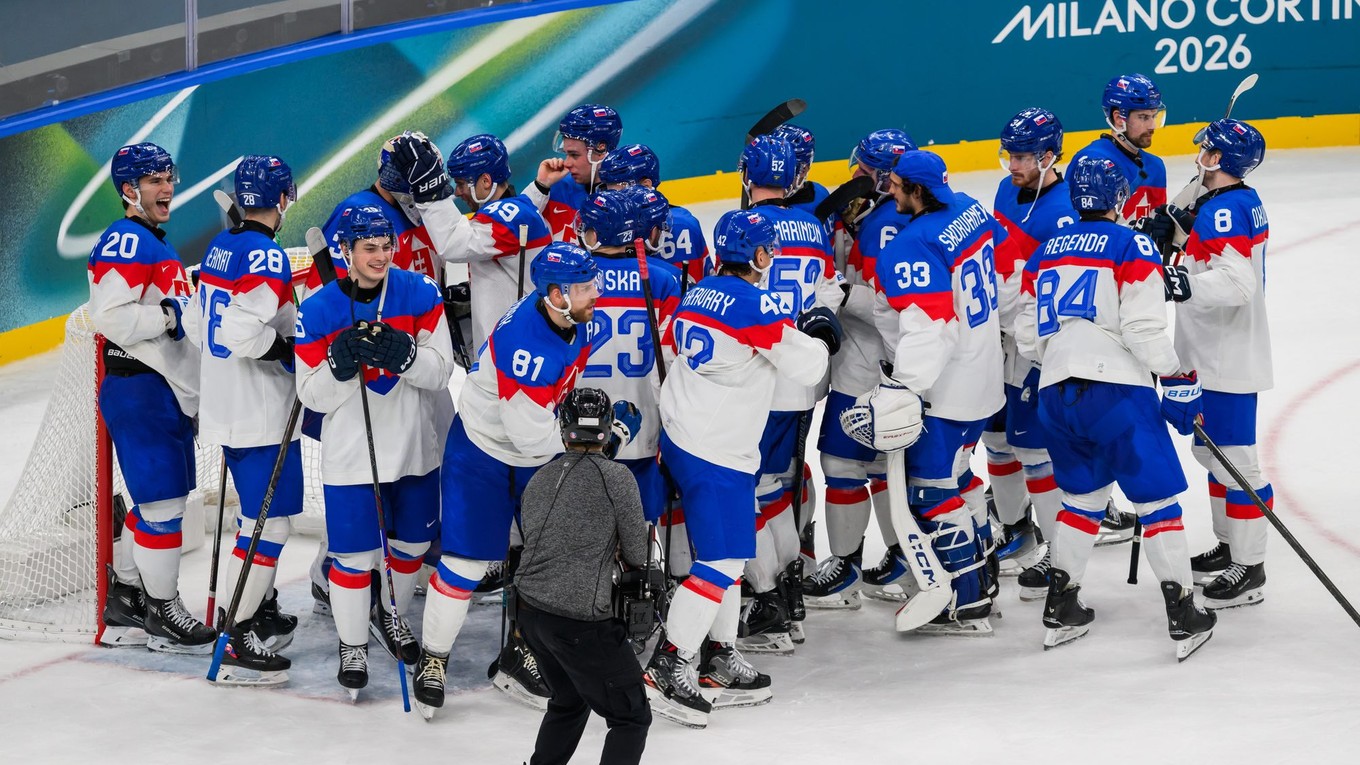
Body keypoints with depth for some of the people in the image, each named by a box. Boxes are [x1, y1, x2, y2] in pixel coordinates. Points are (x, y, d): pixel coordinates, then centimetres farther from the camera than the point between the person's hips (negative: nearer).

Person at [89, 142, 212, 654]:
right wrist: (170, 314, -21)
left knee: (159, 497, 15)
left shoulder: (156, 243, 20)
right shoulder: (125, 241, -14)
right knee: (163, 499, -7)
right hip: (137, 388, -10)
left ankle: (125, 599, 24)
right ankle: (163, 613, 1)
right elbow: (110, 317, -23)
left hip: (167, 390, 10)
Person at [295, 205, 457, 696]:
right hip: (350, 453, -2)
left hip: (416, 448, 3)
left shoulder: (419, 294, -7)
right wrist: (339, 364, -26)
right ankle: (353, 646, 17)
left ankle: (391, 615, 43)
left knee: (411, 543, 17)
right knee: (355, 555, -1)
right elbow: (313, 396, -7)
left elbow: (441, 370, -10)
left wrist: (402, 353, -28)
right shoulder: (317, 311, -10)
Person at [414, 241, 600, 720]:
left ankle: (520, 658, 21)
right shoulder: (524, 343, -36)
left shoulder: (572, 317, -12)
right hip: (482, 450, -7)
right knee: (465, 562, -3)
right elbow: (532, 435, -31)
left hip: (541, 450, 7)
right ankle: (433, 659, 15)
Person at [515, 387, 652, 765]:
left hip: (530, 610, 7)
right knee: (631, 718, 4)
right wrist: (622, 554, 21)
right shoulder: (616, 477, -9)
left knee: (569, 702, 29)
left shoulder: (539, 479, 11)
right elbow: (637, 555, -2)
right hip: (580, 622, -7)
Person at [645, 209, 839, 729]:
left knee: (727, 551, 18)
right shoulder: (754, 305, -17)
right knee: (723, 561, -7)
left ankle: (718, 659, 25)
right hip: (717, 453, -9)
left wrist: (797, 333, 21)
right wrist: (820, 335, 8)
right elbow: (806, 366, -12)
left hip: (682, 438, 9)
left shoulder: (697, 295, 9)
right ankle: (668, 670, -9)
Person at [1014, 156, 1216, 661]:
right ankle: (1184, 616, 0)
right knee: (1156, 496, 2)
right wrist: (1179, 381, -3)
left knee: (1083, 496, 20)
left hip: (1055, 392, 6)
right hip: (1114, 388, -6)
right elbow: (1143, 329, -11)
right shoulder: (1131, 248, -2)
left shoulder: (1046, 251, 16)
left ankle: (1061, 609, 18)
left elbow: (1028, 336, 17)